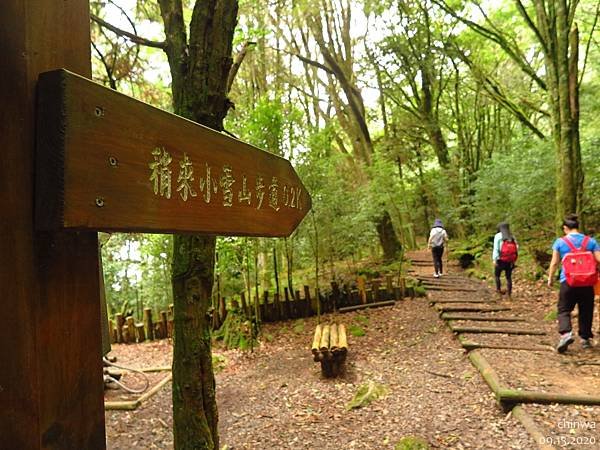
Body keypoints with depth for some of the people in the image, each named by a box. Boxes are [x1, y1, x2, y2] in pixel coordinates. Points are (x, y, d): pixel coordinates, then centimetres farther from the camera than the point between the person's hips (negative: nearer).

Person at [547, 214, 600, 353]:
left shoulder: (560, 242, -2)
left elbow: (554, 263, -1)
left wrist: (550, 278, 10)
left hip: (568, 281, -2)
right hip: (587, 282, 2)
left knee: (564, 310, 6)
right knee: (586, 311, 16)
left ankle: (565, 333, -17)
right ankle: (585, 338, 23)